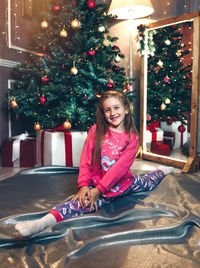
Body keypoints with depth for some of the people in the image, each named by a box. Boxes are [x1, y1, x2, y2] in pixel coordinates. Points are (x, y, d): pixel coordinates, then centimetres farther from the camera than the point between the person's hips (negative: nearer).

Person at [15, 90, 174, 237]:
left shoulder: (132, 138, -10)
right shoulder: (96, 131, -5)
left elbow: (120, 167, -18)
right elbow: (85, 160, -7)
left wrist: (98, 190, -23)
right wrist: (83, 185, -19)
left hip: (125, 183, 2)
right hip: (97, 185, -2)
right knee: (82, 202, -29)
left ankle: (162, 171, 57)